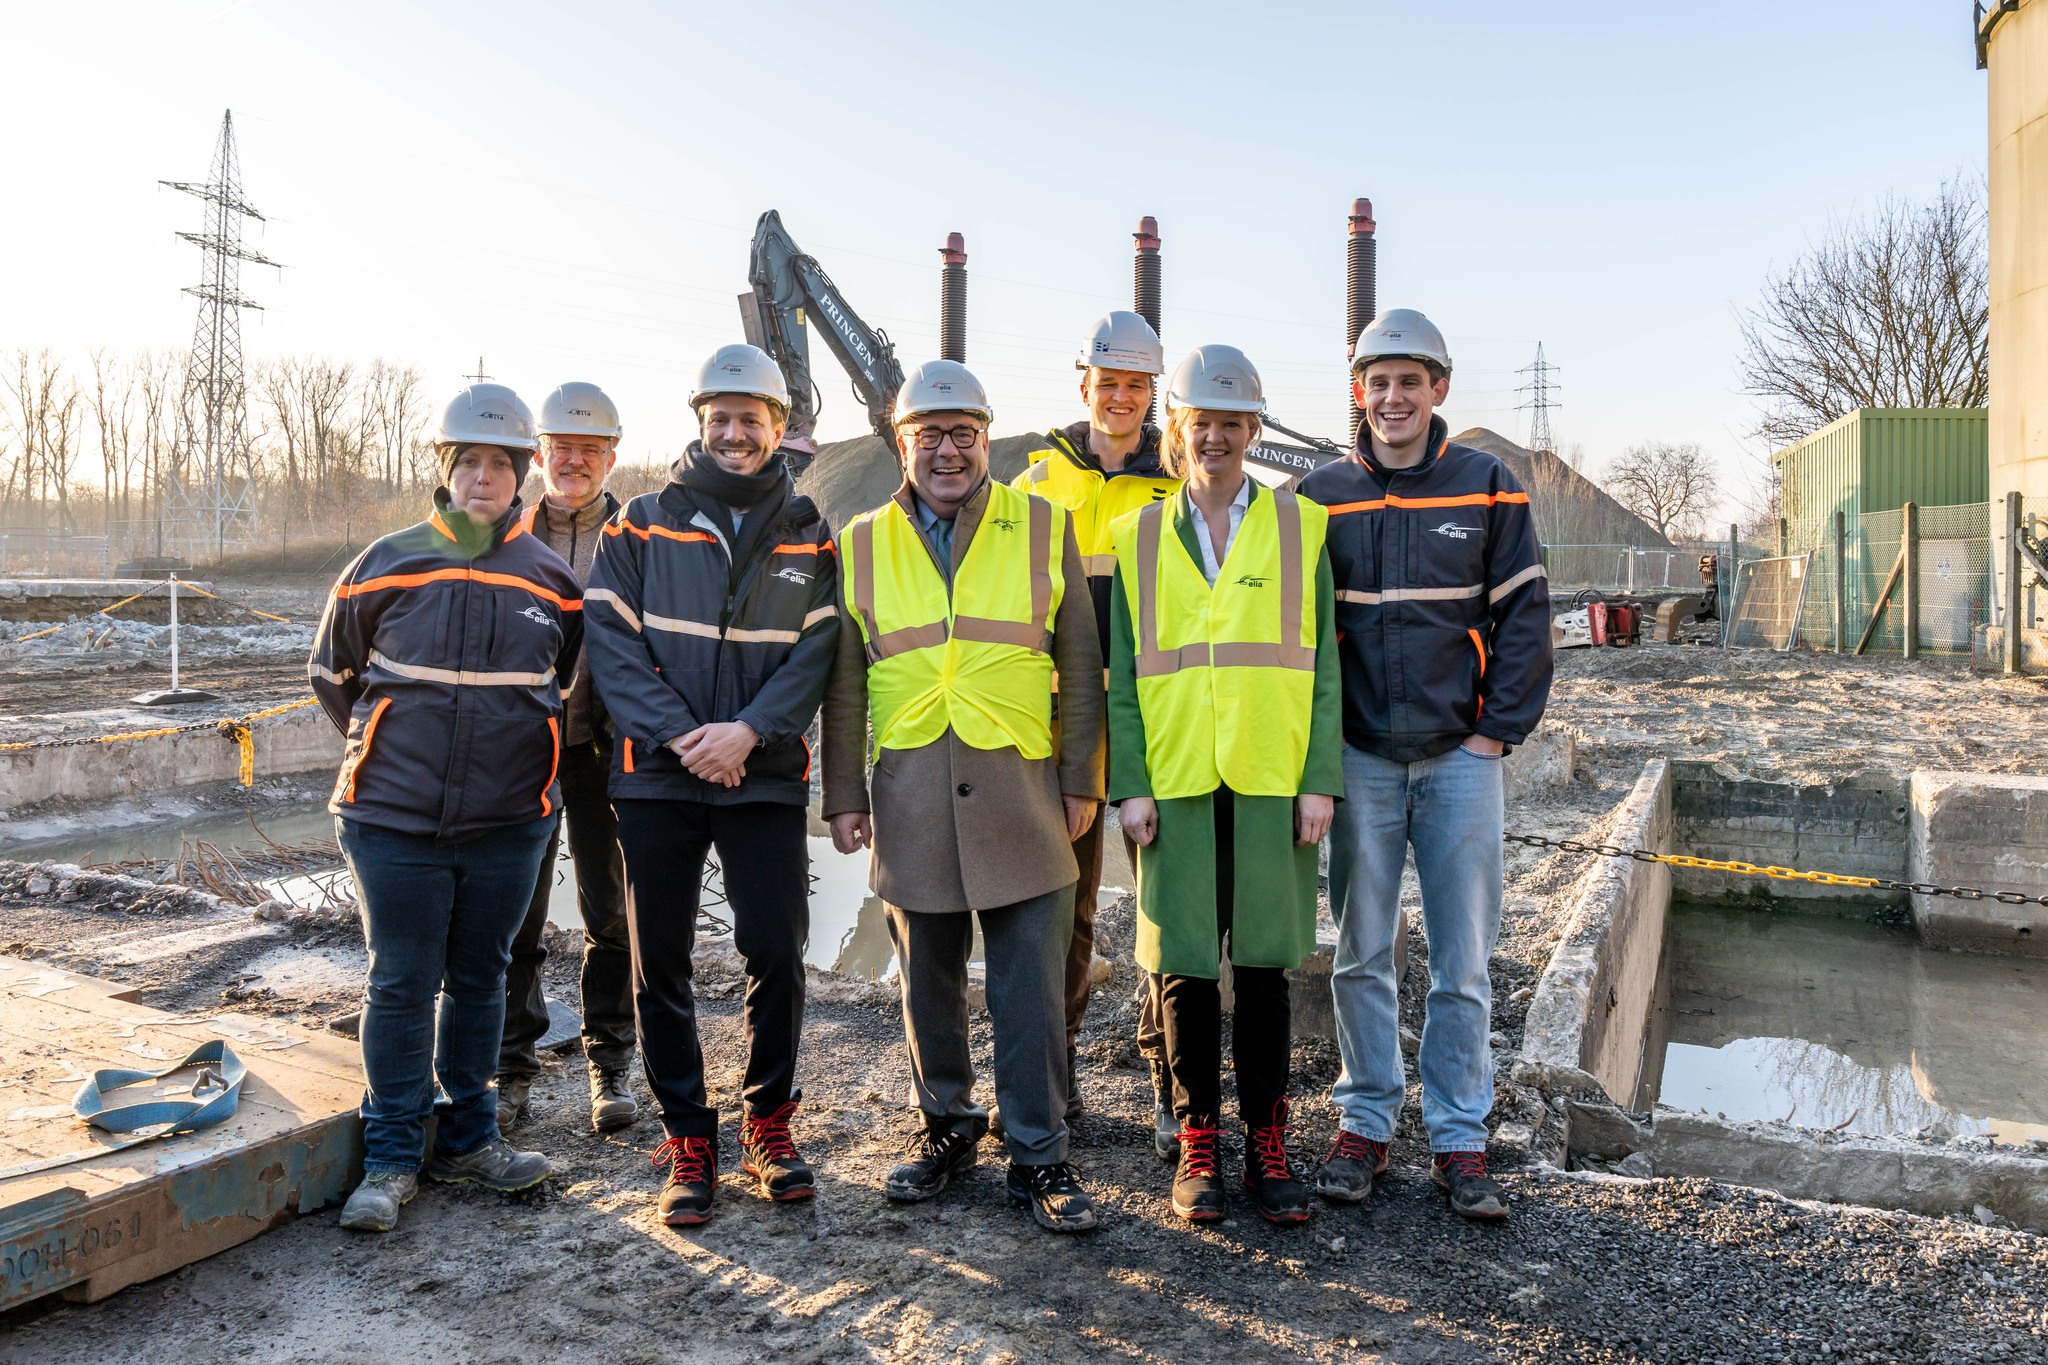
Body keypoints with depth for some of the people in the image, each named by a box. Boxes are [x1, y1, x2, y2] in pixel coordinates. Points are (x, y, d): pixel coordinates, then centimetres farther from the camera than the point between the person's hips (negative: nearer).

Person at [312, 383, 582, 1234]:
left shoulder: (551, 581, 3)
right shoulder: (385, 566, -1)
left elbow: (572, 682, 19)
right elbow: (330, 670, 13)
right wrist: (385, 748, 11)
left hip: (509, 824, 2)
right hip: (395, 821, -2)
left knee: (480, 980, 13)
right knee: (401, 988, 3)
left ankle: (467, 1137, 27)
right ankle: (391, 1158, 17)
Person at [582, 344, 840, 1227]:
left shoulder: (807, 536, 7)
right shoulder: (642, 524, 4)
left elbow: (815, 654, -1)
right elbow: (612, 643, -3)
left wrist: (748, 730, -15)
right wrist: (678, 736, -14)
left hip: (767, 779, 0)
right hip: (657, 777, 0)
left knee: (778, 954, 1)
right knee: (659, 963, 5)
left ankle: (768, 1122, 22)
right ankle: (686, 1138, 20)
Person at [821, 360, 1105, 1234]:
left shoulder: (1046, 529, 5)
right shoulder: (863, 544, 9)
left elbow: (1079, 664, 6)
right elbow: (844, 684, 10)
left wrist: (1081, 780, 2)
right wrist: (843, 793, 6)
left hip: (1021, 789, -1)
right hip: (910, 796, 2)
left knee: (1031, 987, 2)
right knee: (927, 982, 12)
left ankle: (1038, 1154, 15)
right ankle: (944, 1123, 31)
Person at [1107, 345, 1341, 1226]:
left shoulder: (1299, 527, 7)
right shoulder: (1136, 537, 8)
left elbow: (1321, 663, 4)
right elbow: (1121, 674, 5)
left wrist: (1320, 780, -3)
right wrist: (1129, 783, -3)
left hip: (1271, 780, 0)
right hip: (1174, 782, 1)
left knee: (1264, 963, 6)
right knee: (1185, 965, 5)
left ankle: (1266, 1143, 20)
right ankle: (1199, 1144, 19)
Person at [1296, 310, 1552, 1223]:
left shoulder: (1489, 487, 2)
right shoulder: (1322, 495, 4)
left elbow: (1524, 615, 3)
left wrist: (1498, 731, -4)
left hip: (1461, 757, 0)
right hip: (1360, 759, 1)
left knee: (1463, 960, 5)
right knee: (1360, 955, 8)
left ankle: (1460, 1138, 17)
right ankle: (1364, 1122, 22)